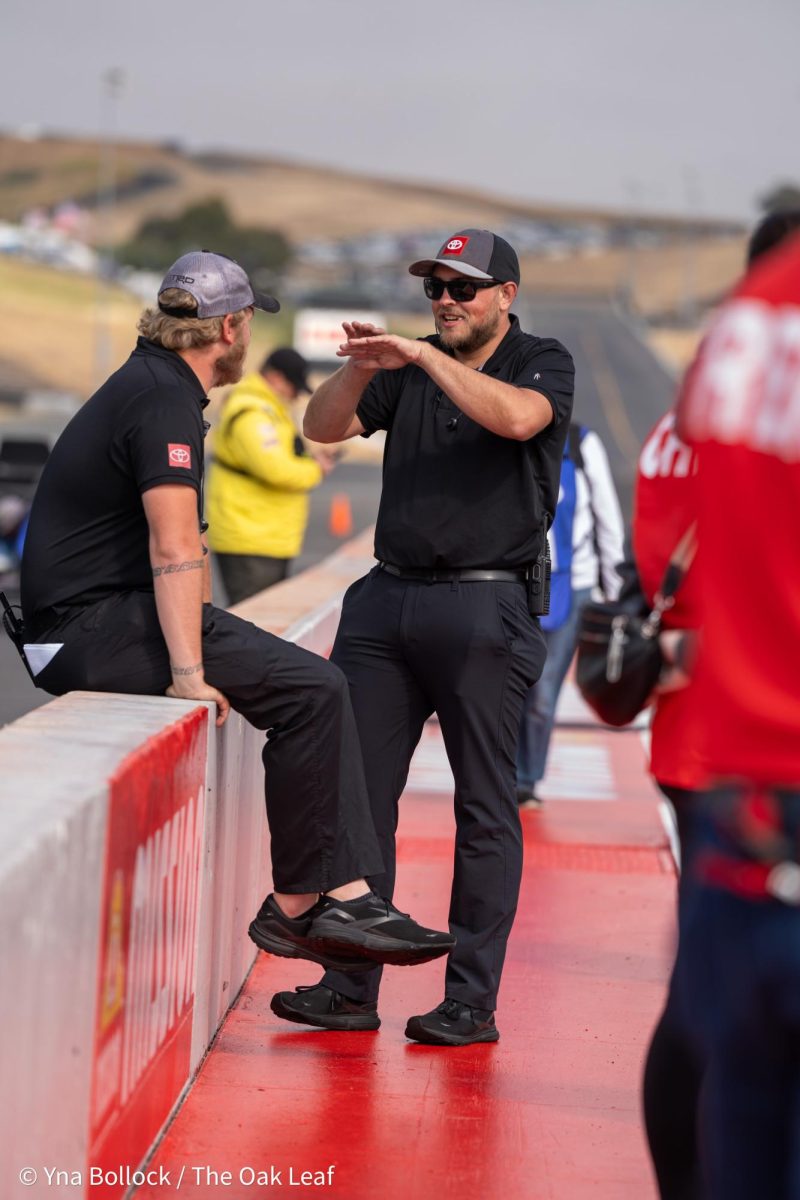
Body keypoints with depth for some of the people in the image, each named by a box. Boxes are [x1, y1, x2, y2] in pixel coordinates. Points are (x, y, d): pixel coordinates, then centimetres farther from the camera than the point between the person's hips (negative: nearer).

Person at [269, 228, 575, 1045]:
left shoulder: (543, 363, 1)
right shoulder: (410, 371, 16)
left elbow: (517, 418, -20)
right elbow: (322, 428, 10)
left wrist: (423, 356, -22)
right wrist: (358, 369, -8)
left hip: (484, 609, -5)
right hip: (387, 601, 5)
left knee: (485, 806, -1)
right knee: (357, 790, 2)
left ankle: (472, 1001, 3)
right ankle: (350, 986, 7)